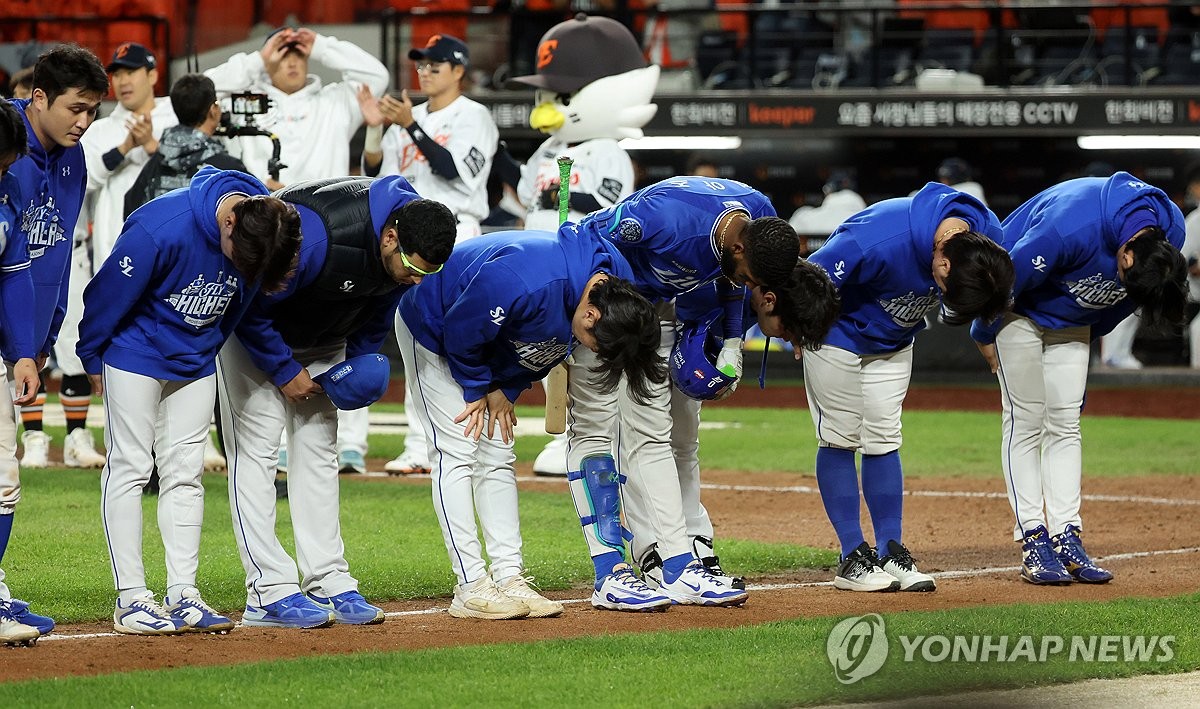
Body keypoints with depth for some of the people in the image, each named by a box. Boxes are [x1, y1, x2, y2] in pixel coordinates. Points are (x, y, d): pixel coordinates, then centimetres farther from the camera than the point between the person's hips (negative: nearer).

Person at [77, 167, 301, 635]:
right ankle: (131, 600, -4)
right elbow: (109, 291, -20)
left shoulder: (267, 223, -16)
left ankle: (182, 595, 7)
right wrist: (93, 360, -7)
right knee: (130, 467, -4)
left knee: (186, 472, 5)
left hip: (196, 362, 5)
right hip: (136, 353, -5)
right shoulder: (163, 227, -34)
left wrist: (208, 350, 13)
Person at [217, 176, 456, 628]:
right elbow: (250, 305, -29)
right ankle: (269, 592, -15)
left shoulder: (405, 254, -17)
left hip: (320, 334, 7)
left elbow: (377, 311, 5)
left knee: (318, 448, 6)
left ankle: (330, 584, 8)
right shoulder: (315, 234, -41)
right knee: (257, 443, -12)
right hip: (248, 322, -7)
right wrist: (284, 371, -21)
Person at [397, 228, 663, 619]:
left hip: (496, 348, 8)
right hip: (433, 327, -8)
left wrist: (505, 390, -8)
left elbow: (543, 347, -1)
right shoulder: (523, 281, -43)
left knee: (497, 455, 5)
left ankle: (509, 577, 5)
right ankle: (471, 587, -14)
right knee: (459, 451, -12)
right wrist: (481, 389, -12)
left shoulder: (619, 288, -17)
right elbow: (461, 332, -27)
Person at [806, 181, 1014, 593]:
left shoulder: (989, 235, -22)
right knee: (841, 439, -3)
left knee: (883, 440, 5)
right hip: (839, 332, -5)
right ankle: (853, 558, -1)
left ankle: (892, 554, 7)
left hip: (894, 340, 5)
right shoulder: (878, 240, -42)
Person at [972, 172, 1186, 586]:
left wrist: (1094, 333, 10)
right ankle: (1033, 540, -9)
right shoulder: (1071, 227, -41)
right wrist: (984, 335, -12)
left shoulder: (1171, 231, -21)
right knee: (1026, 421, -8)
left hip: (1073, 316, 5)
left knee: (1065, 423, 1)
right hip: (1020, 309, -5)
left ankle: (1066, 537, -1)